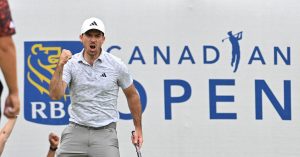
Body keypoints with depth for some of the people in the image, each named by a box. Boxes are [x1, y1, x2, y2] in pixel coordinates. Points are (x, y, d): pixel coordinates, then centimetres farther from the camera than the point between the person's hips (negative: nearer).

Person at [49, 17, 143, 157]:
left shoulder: (116, 65, 0)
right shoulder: (71, 64, 0)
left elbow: (132, 95, 13)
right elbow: (55, 95, -12)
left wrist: (138, 128, 14)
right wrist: (60, 66, -23)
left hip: (105, 133, -1)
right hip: (76, 131, 1)